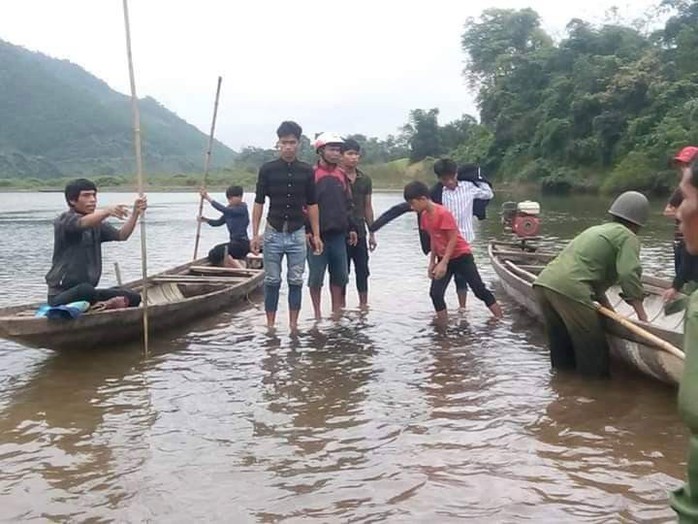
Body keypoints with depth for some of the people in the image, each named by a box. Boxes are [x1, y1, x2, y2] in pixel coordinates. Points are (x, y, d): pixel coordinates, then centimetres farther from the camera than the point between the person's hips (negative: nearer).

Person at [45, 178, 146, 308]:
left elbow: (121, 235, -6)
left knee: (132, 297, -4)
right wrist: (107, 211, -54)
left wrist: (135, 213, -24)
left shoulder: (97, 224, 11)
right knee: (86, 289, -38)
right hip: (60, 295, -6)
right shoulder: (64, 221, -10)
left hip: (87, 292, 6)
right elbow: (83, 223, -34)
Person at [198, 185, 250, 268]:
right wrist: (206, 220, -7)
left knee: (214, 254, -19)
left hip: (242, 243, -9)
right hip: (234, 243, 9)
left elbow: (224, 209, -25)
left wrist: (208, 198, -22)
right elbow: (218, 222, 9)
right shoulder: (230, 210, 11)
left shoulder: (242, 208, -14)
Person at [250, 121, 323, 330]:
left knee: (296, 281, 5)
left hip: (297, 234, 1)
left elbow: (312, 204, 7)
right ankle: (270, 324, 14)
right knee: (272, 281, 5)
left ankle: (293, 324, 14)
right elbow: (259, 203, 1)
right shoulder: (267, 169, -2)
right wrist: (255, 235, -4)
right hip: (273, 233, -1)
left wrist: (316, 235, 4)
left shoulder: (307, 171, 2)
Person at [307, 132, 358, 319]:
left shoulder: (342, 175, 12)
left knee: (339, 275, 11)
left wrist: (351, 228, 16)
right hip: (317, 234, -6)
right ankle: (317, 313, 12)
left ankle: (336, 311, 23)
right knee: (316, 276, 2)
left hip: (338, 234, 6)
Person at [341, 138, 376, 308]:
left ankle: (364, 305, 18)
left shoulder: (365, 179, 9)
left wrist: (372, 233, 11)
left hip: (359, 231, 5)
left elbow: (367, 207, 13)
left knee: (362, 270, 8)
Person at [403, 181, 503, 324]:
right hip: (443, 259, 7)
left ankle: (501, 321, 10)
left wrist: (443, 263, -22)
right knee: (435, 293, -7)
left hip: (461, 256, -7)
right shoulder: (424, 216, 2)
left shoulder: (443, 213, -23)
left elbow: (453, 239, -21)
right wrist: (432, 262, 10)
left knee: (480, 290, -2)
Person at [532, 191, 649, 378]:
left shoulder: (596, 229, 32)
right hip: (569, 291, -9)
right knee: (593, 355, 1)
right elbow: (629, 275, -7)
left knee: (561, 352, 19)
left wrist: (607, 306, 27)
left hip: (543, 282, 9)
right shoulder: (628, 237, 7)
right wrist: (642, 315, -2)